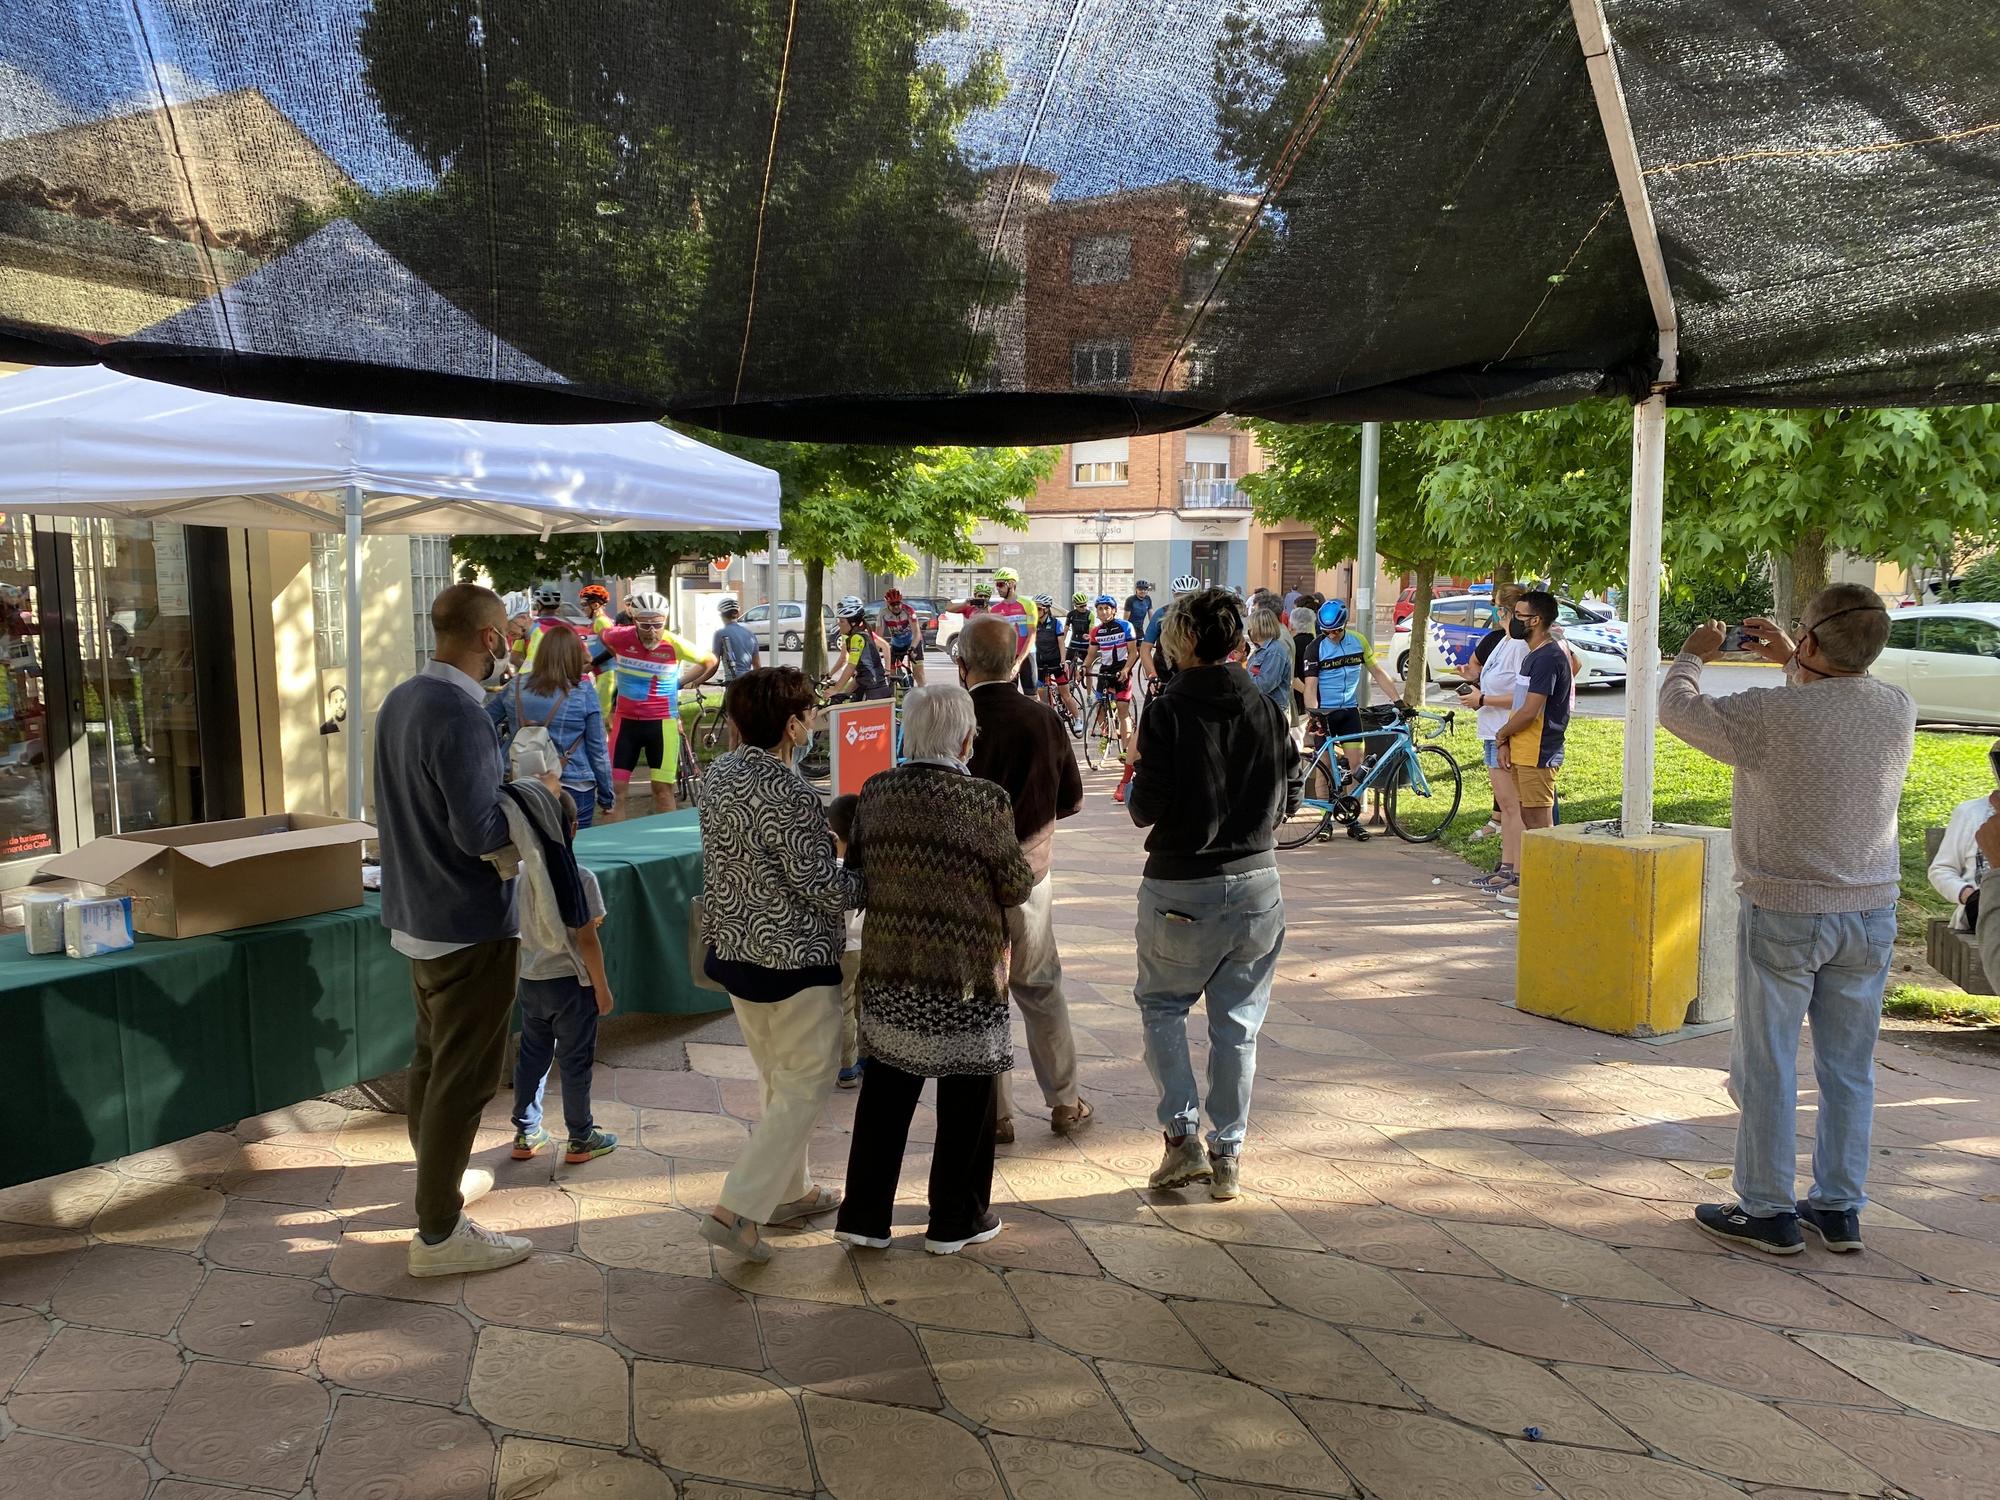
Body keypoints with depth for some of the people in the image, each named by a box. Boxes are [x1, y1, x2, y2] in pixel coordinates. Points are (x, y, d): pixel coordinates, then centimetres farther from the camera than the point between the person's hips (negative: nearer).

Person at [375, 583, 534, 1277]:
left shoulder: (400, 699, 5)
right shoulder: (460, 717, -25)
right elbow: (479, 832, -28)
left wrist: (508, 791, 9)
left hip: (416, 914, 10)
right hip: (470, 925, -10)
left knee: (431, 1057, 23)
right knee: (464, 1077, 1)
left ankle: (439, 1175, 41)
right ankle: (439, 1233, 11)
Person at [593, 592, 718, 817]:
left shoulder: (674, 644, -15)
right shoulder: (620, 637, -12)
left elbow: (711, 662, 2)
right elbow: (600, 624, 13)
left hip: (663, 723, -2)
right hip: (626, 722, 2)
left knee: (663, 788, 4)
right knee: (614, 788, 0)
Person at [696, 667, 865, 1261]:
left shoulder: (718, 773, 1)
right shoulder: (789, 795, -25)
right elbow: (827, 890, -22)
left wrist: (826, 839, 13)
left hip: (733, 950, 9)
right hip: (795, 961, -9)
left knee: (776, 1079, 22)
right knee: (805, 1086, 6)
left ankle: (790, 1191, 36)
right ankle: (737, 1209, 4)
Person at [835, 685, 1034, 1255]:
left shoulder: (875, 792, -2)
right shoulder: (985, 801, -16)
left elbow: (855, 868, 9)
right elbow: (1016, 887, -10)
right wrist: (1030, 860, 11)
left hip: (887, 971, 5)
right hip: (965, 973, -4)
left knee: (885, 1091, 17)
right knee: (966, 1096, 12)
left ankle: (864, 1215, 24)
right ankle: (955, 1221, 24)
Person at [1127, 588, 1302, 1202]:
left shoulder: (1167, 712, -13)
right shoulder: (1267, 709, 0)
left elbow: (1147, 809, -14)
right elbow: (1288, 799, 5)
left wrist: (1138, 780, 6)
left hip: (1180, 887, -4)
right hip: (1256, 883, 4)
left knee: (1161, 1005, 16)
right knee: (1237, 1023, 12)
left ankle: (1183, 1135, 7)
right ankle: (1228, 1155, 18)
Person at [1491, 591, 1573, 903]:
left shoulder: (1548, 657, -17)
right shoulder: (1533, 655, 16)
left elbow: (1530, 711, -20)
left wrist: (1501, 735, -5)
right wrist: (1506, 742, 7)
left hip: (1539, 752, -10)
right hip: (1524, 750, 10)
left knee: (1540, 822, -6)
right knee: (1528, 817, 14)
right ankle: (1523, 881, 22)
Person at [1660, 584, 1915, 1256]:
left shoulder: (1772, 715, -20)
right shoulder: (1899, 708, -2)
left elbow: (1677, 709, -4)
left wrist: (1694, 655, 13)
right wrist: (1792, 663, 23)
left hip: (1784, 914, -5)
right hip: (1871, 913, 6)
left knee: (1767, 1067, 6)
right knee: (1849, 1068, 14)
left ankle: (1767, 1213, 14)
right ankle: (1839, 1209, 25)